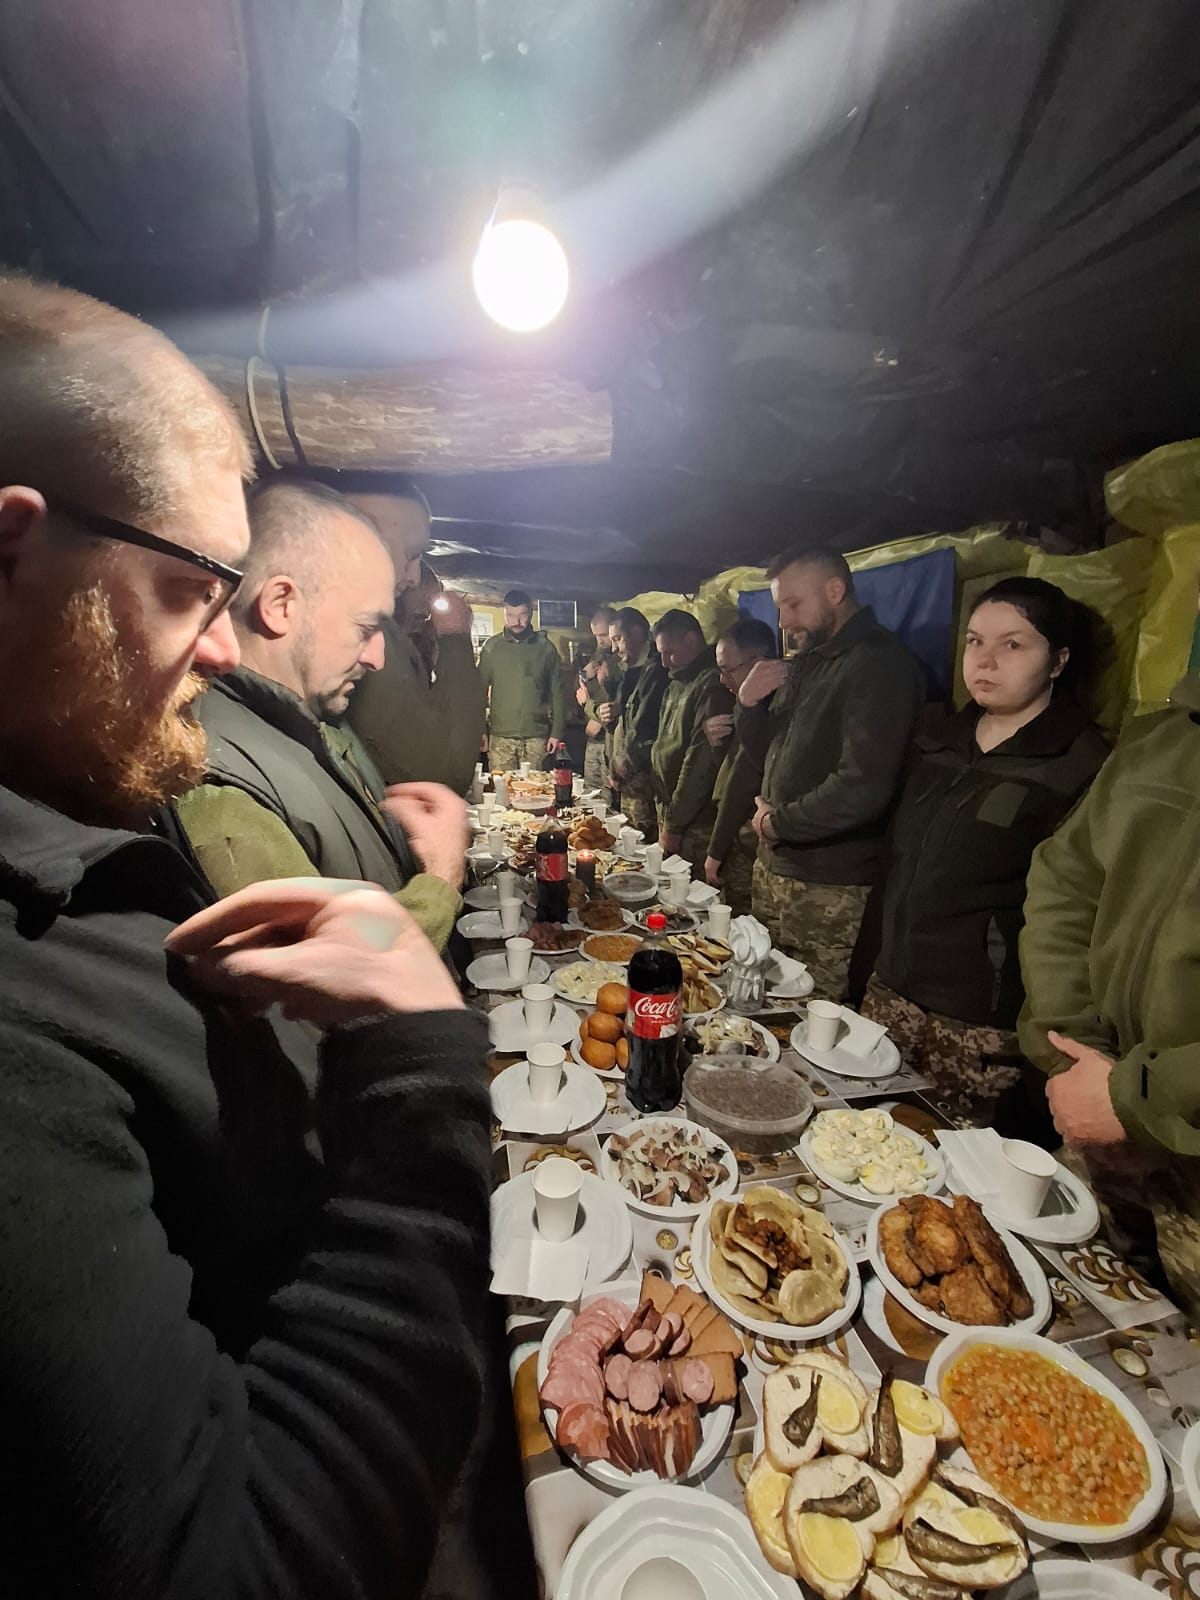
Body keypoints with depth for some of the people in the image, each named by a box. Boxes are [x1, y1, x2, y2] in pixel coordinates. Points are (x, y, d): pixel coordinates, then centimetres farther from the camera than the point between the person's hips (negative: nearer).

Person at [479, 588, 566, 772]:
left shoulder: (545, 648, 5)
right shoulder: (491, 647, 5)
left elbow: (557, 693, 7)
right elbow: (480, 691, 7)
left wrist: (557, 733, 2)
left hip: (537, 736, 0)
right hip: (500, 737, 0)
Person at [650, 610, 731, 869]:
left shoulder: (712, 685, -15)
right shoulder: (677, 685, 15)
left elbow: (701, 763, -19)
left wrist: (674, 824, -13)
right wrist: (664, 815, 13)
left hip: (697, 829, -8)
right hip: (673, 822, 8)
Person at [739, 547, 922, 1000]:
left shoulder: (879, 662, -14)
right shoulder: (806, 661, 14)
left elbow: (863, 788, -25)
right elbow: (764, 752, 20)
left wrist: (777, 822, -12)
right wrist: (750, 703, 1)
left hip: (831, 891, -8)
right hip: (774, 867, 8)